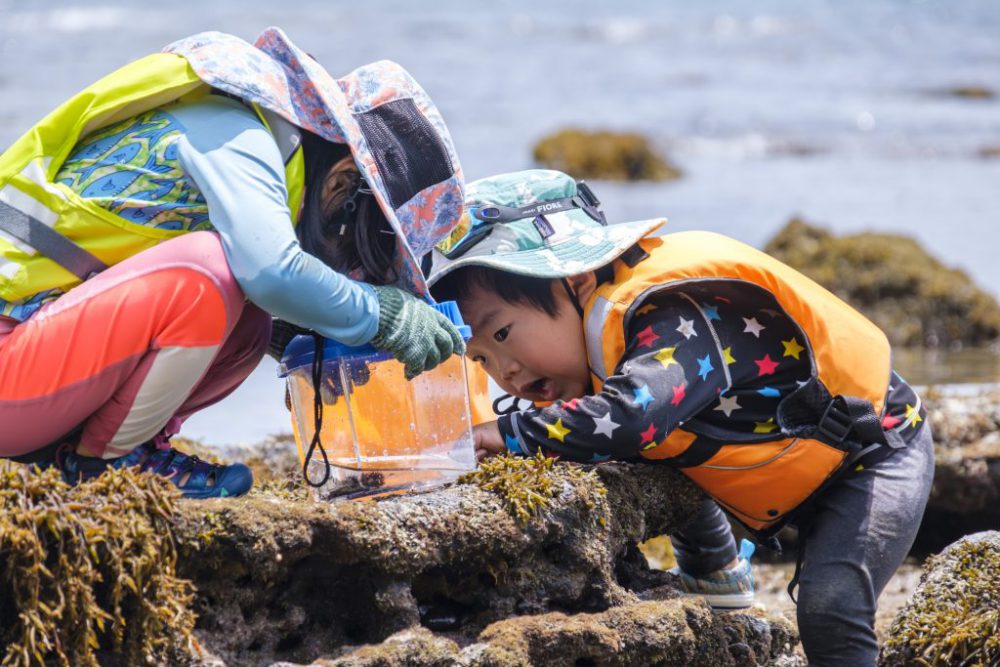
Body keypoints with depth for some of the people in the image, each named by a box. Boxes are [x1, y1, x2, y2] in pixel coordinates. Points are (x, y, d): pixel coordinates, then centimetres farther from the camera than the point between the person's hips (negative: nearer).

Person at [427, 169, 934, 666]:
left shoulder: (676, 320, -36)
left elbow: (628, 417, -53)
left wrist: (511, 433, -43)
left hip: (876, 449, -9)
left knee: (829, 608, -26)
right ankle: (714, 578, 26)